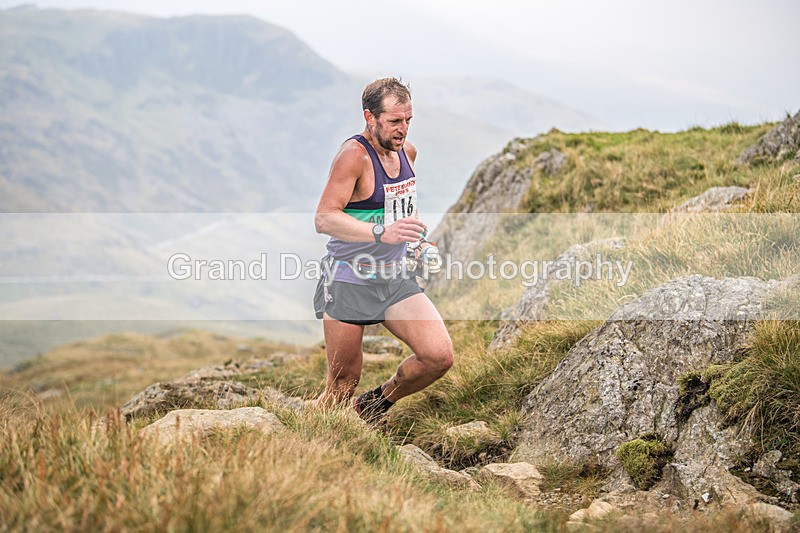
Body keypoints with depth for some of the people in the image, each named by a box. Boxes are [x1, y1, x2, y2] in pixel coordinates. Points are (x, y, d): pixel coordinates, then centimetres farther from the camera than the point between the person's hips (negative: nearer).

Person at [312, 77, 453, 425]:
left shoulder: (408, 152, 7)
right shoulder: (353, 155, -16)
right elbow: (324, 219, -26)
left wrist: (417, 240, 12)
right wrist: (381, 232, -39)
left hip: (394, 277, 6)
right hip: (348, 281, -6)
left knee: (439, 357, -8)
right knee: (343, 384, -1)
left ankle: (377, 404, 17)